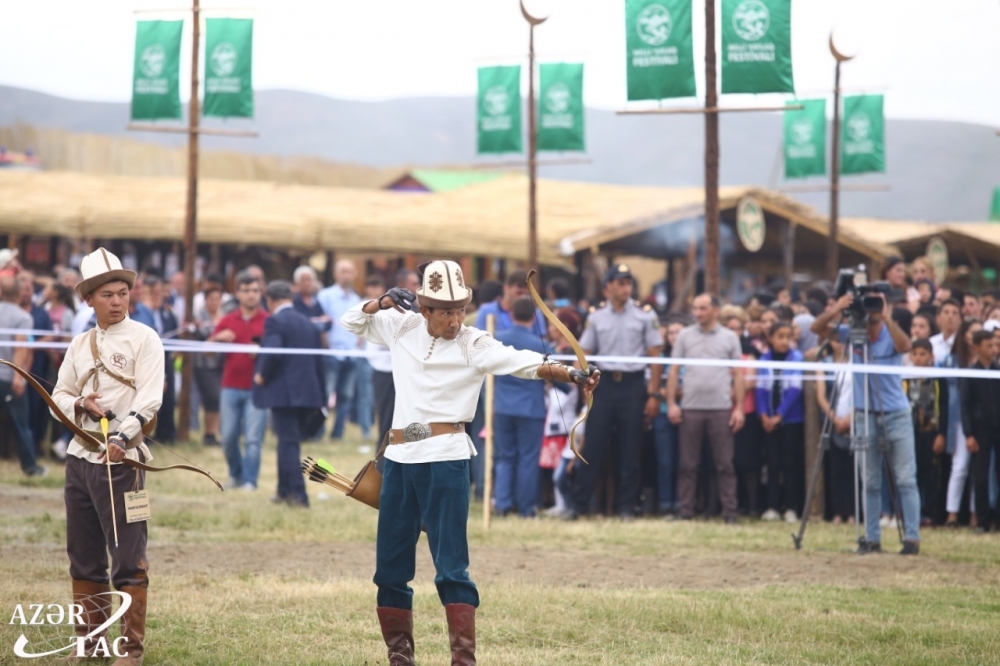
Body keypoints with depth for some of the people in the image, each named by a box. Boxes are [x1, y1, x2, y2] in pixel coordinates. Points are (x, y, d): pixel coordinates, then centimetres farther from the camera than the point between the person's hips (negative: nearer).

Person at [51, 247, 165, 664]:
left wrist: (122, 437, -29)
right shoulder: (79, 345, 14)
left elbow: (149, 399, -14)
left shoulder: (144, 339, -4)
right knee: (84, 556, 11)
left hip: (121, 460, -6)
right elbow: (59, 395, 16)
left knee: (128, 556, -6)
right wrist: (79, 405, -7)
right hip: (80, 457, 6)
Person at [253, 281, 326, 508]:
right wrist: (320, 390, 21)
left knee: (288, 442, -6)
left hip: (283, 391, -7)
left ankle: (298, 494, -11)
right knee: (288, 440, 18)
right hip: (307, 391, 7)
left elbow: (272, 353, -24)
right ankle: (285, 490, 26)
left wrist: (262, 375, -8)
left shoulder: (275, 321, -9)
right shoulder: (308, 323, 14)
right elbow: (318, 360, 16)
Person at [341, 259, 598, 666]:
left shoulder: (473, 345, -9)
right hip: (399, 458, 5)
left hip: (445, 459, -5)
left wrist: (571, 374, -39)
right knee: (390, 567, 10)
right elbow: (352, 321, 17)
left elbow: (523, 363, -23)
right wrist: (383, 302, -3)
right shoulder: (402, 328, 5)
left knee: (452, 567, -10)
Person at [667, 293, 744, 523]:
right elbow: (674, 371, 8)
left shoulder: (729, 338, 6)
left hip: (721, 409, -1)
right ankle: (685, 512, 7)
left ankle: (730, 513, 3)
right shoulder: (685, 336, 8)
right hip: (690, 408, 1)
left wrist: (739, 408, -1)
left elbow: (738, 375, 6)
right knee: (688, 465, 4)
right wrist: (671, 403, -1)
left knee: (725, 465, 1)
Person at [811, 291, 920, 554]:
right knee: (870, 482, 5)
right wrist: (834, 311, -27)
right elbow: (817, 328, -8)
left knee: (906, 480, -5)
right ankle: (872, 538, 10)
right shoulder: (852, 333, 0)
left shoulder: (891, 336, -7)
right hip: (865, 416, 2)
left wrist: (887, 319, -40)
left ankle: (912, 537, -5)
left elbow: (905, 346, -29)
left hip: (896, 414, -2)